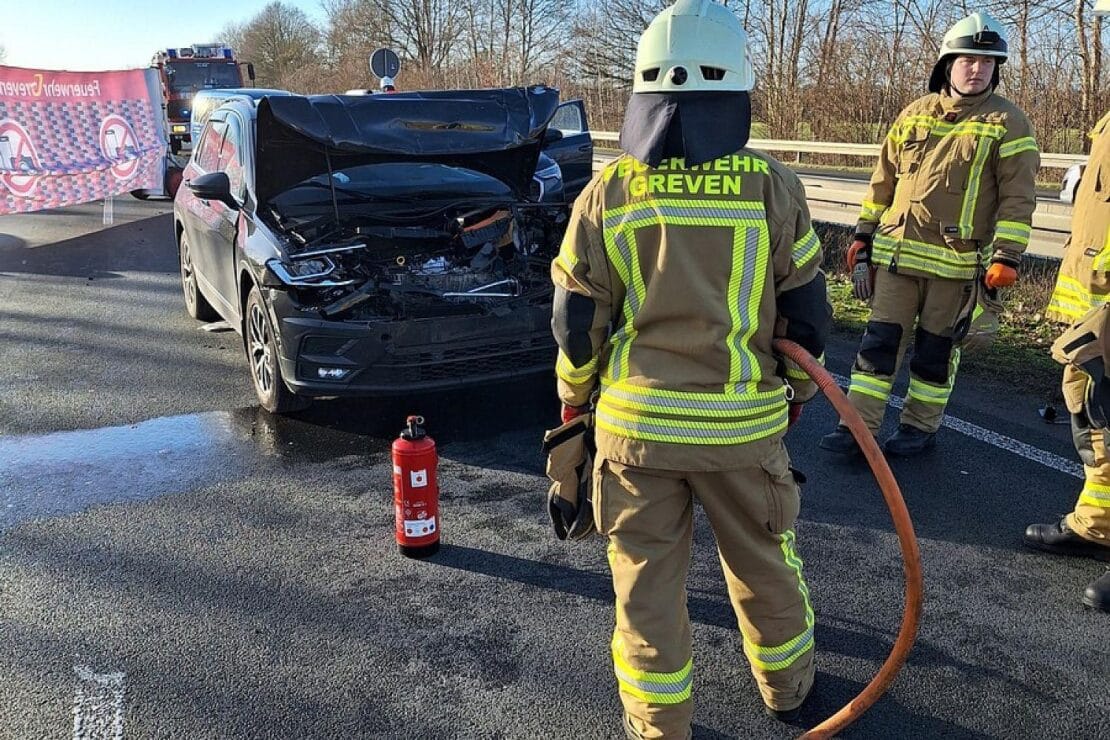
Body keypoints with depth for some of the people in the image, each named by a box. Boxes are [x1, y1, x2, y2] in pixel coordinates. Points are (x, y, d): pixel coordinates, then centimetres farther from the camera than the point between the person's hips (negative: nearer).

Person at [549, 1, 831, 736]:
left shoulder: (607, 193, -7)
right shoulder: (774, 188, -8)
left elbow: (576, 323, -2)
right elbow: (806, 316, 0)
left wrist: (575, 401, 15)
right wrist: (798, 392, 17)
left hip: (636, 422, 0)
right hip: (743, 423, 1)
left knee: (647, 576, 14)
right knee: (763, 560, 21)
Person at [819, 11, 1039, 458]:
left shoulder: (1007, 122, -1)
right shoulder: (913, 115, 9)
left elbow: (1018, 197, -4)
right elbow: (883, 180, 14)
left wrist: (1006, 257, -11)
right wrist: (863, 236, 12)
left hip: (956, 260, -3)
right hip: (896, 252, 3)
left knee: (936, 348, 8)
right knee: (881, 339, 2)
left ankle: (921, 426, 23)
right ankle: (860, 425, 7)